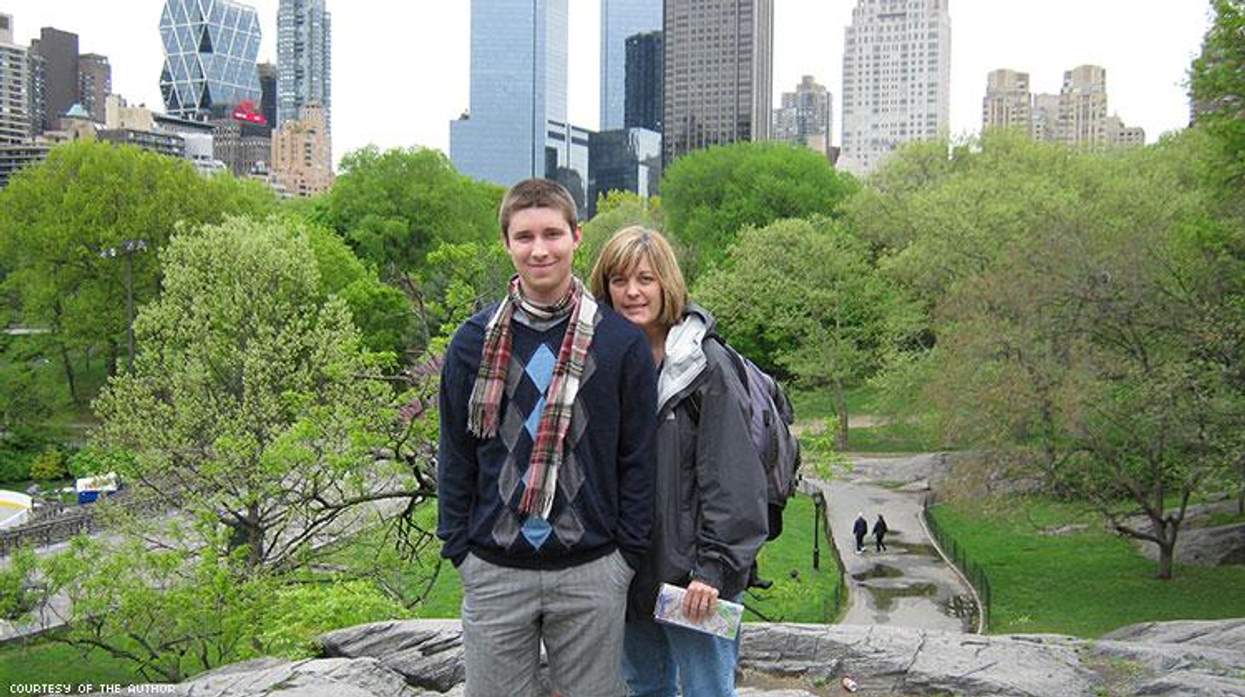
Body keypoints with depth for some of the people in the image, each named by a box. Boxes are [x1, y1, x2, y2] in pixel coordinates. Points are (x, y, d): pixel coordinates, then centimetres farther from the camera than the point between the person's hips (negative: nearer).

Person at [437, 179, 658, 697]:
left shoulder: (622, 341, -2)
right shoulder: (474, 341, 2)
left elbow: (638, 458, 1)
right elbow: (455, 456, 7)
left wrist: (628, 552, -2)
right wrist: (458, 548, 2)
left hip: (592, 574, -1)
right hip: (494, 572, 1)